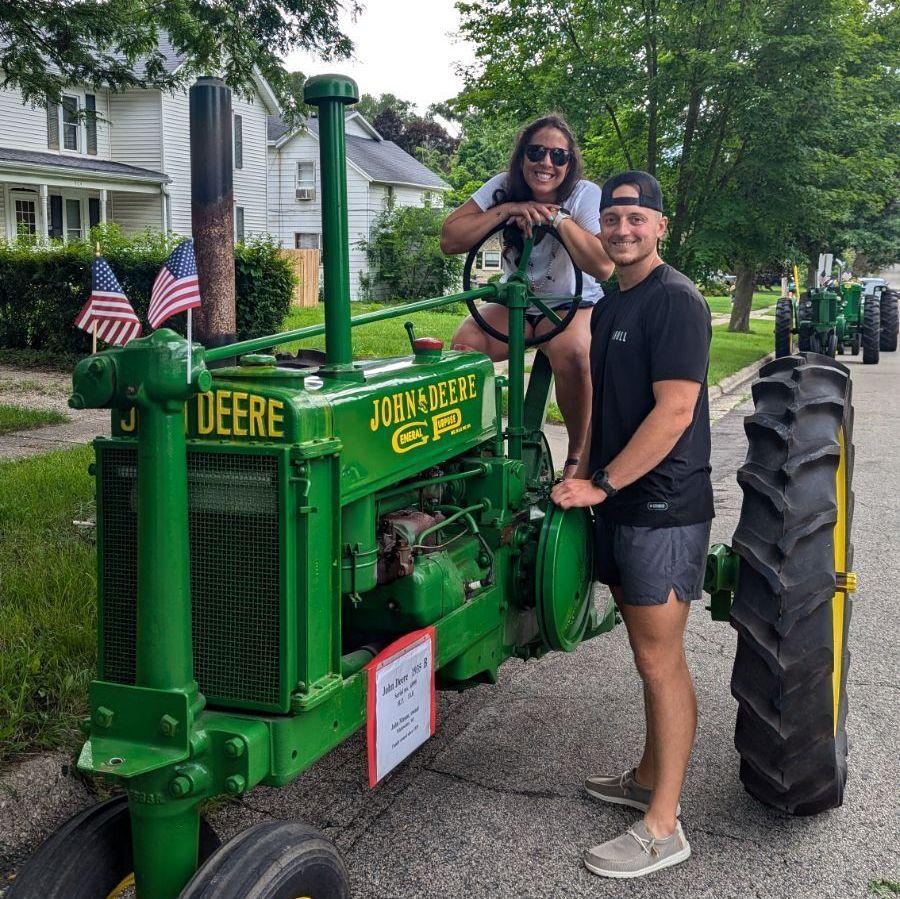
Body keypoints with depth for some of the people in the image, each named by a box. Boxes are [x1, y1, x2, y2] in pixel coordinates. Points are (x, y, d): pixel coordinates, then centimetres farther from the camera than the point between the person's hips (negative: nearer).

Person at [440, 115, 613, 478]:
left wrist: (558, 218, -30)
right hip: (515, 304, 3)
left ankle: (578, 455, -18)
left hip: (573, 304, -3)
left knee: (571, 351, -37)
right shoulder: (503, 188, -6)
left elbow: (603, 266, -29)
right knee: (464, 345, -26)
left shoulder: (586, 196, -15)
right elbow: (449, 240, -16)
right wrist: (506, 209, -23)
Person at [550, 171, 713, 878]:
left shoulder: (676, 301, -13)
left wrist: (602, 484, -17)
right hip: (619, 504, 8)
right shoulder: (610, 305, 16)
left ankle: (663, 829, 5)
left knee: (660, 662, -4)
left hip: (664, 507, -8)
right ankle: (651, 778, 32)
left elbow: (673, 411, -20)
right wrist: (582, 475, 12)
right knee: (651, 653, 18)